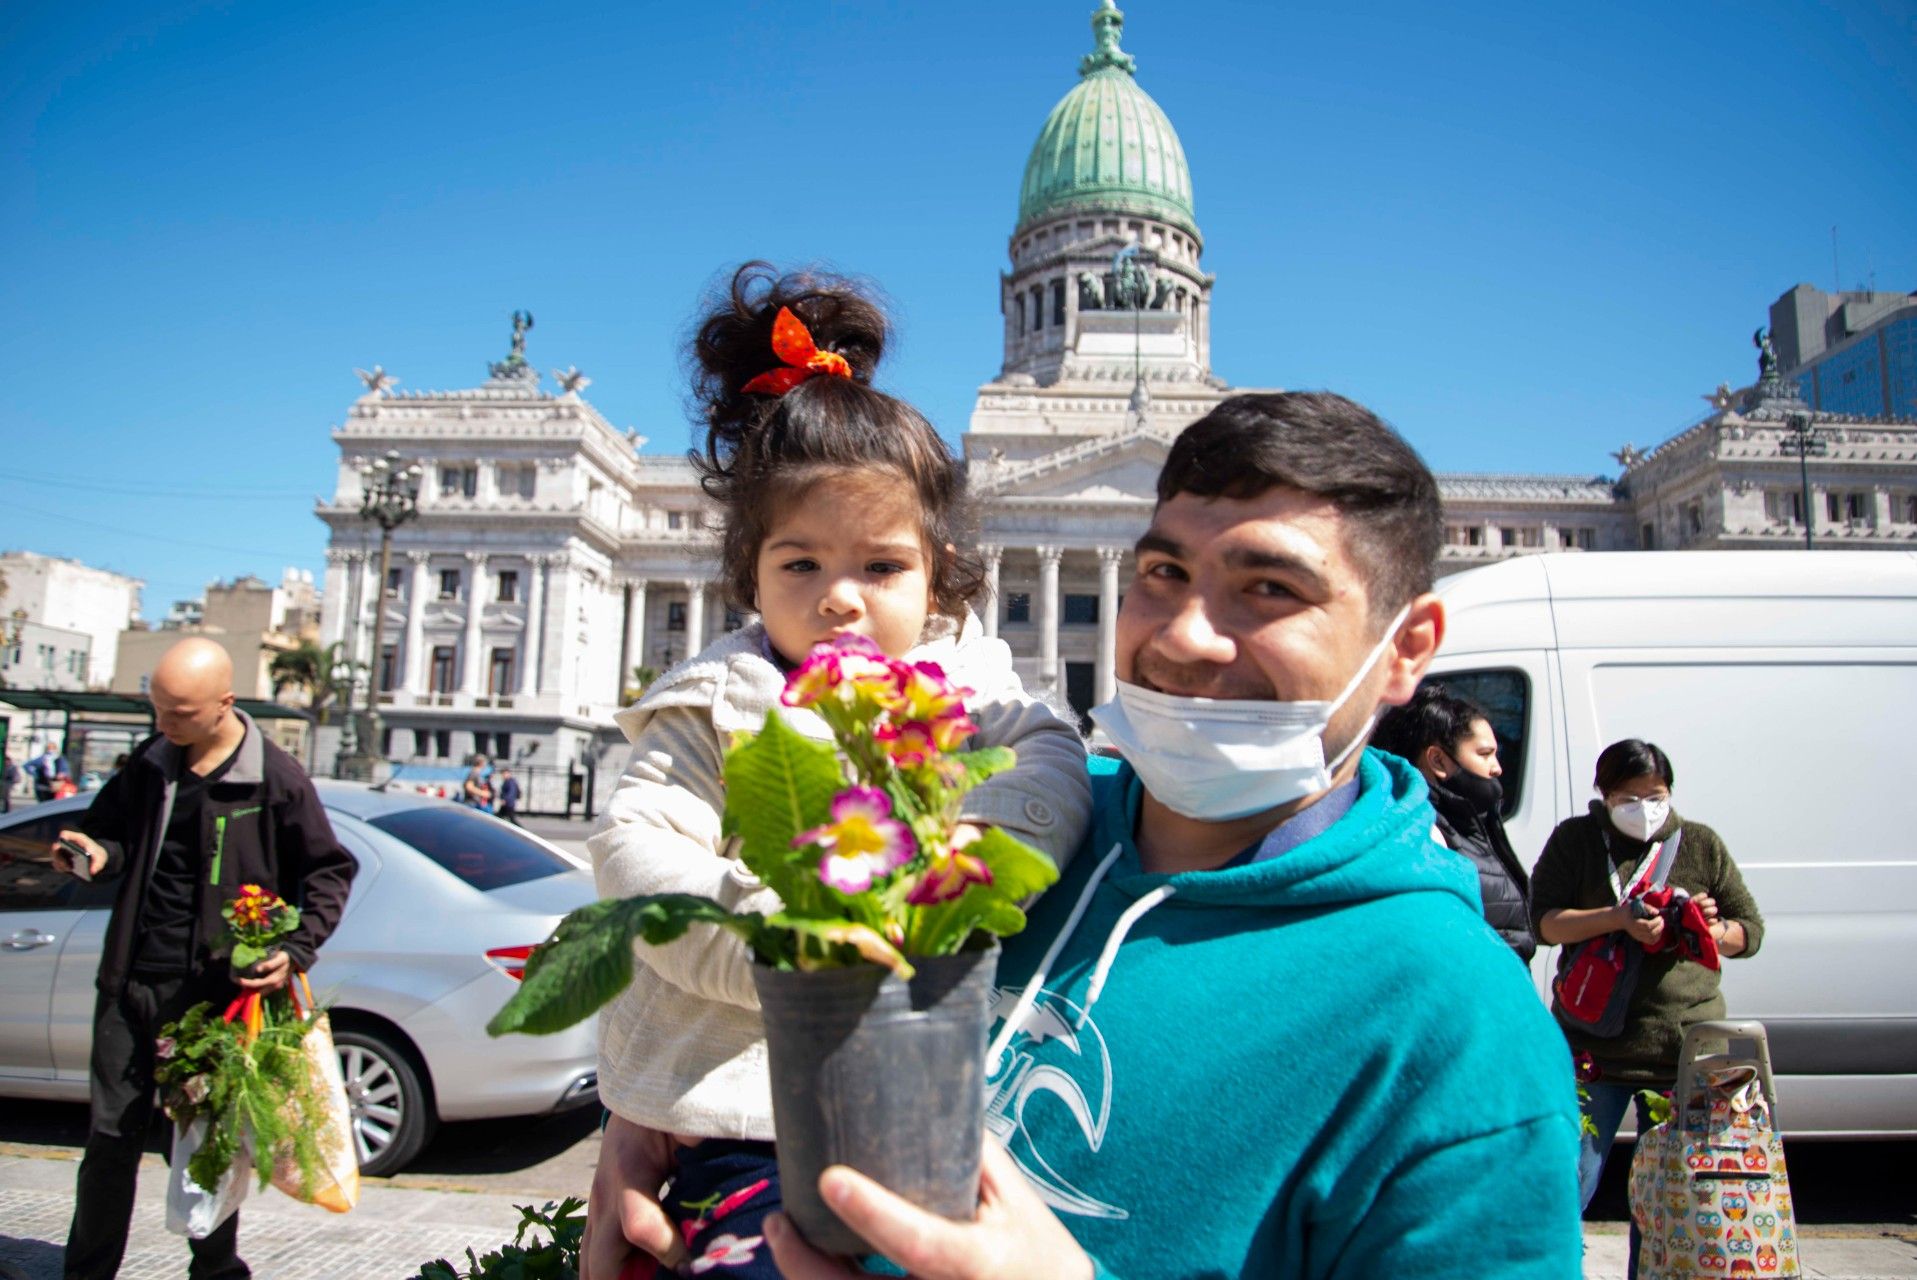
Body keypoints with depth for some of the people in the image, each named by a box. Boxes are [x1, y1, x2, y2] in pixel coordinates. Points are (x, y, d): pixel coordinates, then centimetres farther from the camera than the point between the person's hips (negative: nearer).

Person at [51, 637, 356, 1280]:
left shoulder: (274, 779, -10)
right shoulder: (149, 763, 5)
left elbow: (329, 871, -4)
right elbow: (113, 829, 19)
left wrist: (296, 951, -15)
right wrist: (98, 852, -6)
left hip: (212, 993, -4)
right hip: (129, 984, 4)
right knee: (109, 1136, 12)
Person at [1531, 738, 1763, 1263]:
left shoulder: (1701, 844, 8)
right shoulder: (1575, 840, 3)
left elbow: (1750, 930, 12)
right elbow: (1544, 920, -6)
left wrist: (1707, 930, -10)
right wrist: (1618, 918, -21)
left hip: (1684, 1044, 2)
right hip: (1594, 1042, -2)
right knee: (1570, 1185, 2)